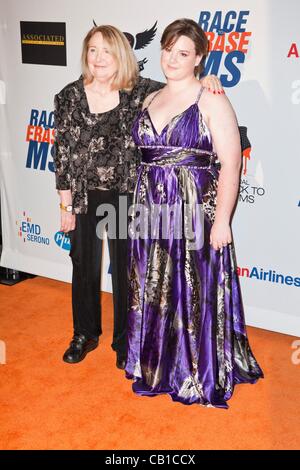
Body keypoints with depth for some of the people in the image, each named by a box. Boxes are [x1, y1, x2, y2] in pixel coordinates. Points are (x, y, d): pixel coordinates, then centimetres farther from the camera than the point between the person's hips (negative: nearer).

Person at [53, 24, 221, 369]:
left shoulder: (141, 91, -6)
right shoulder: (69, 97, -3)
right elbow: (62, 153, -1)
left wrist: (203, 81, -18)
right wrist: (66, 205, -1)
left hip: (126, 198, -1)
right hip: (85, 198, 1)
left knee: (126, 271, 11)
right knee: (84, 268, 15)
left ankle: (125, 341, 31)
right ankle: (85, 334, 38)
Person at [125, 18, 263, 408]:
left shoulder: (211, 101, -6)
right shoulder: (150, 100, 13)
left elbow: (230, 164, -11)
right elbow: (143, 155, 15)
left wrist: (222, 220, -16)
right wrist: (139, 209, 9)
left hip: (194, 213, -6)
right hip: (151, 214, 6)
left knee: (196, 295, 3)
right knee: (153, 294, 14)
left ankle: (202, 377, 21)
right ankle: (157, 366, 33)